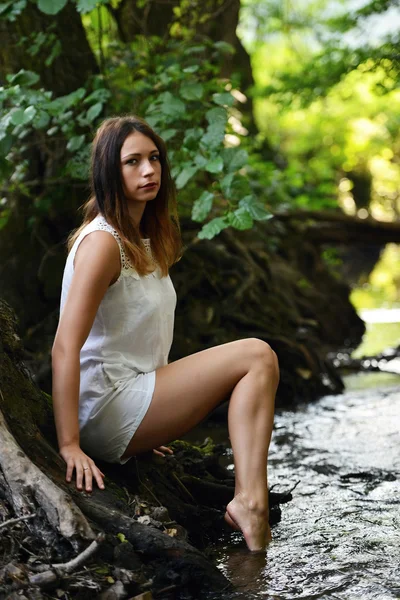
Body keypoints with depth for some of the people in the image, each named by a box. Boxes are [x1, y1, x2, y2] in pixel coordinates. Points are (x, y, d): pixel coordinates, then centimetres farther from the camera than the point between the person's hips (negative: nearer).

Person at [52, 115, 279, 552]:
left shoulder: (145, 238, 13)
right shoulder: (102, 242, -16)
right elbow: (65, 348, -23)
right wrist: (69, 446, -28)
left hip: (135, 393, 9)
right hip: (105, 412, -9)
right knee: (257, 357, -12)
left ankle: (249, 500, -9)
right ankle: (250, 502, -21)